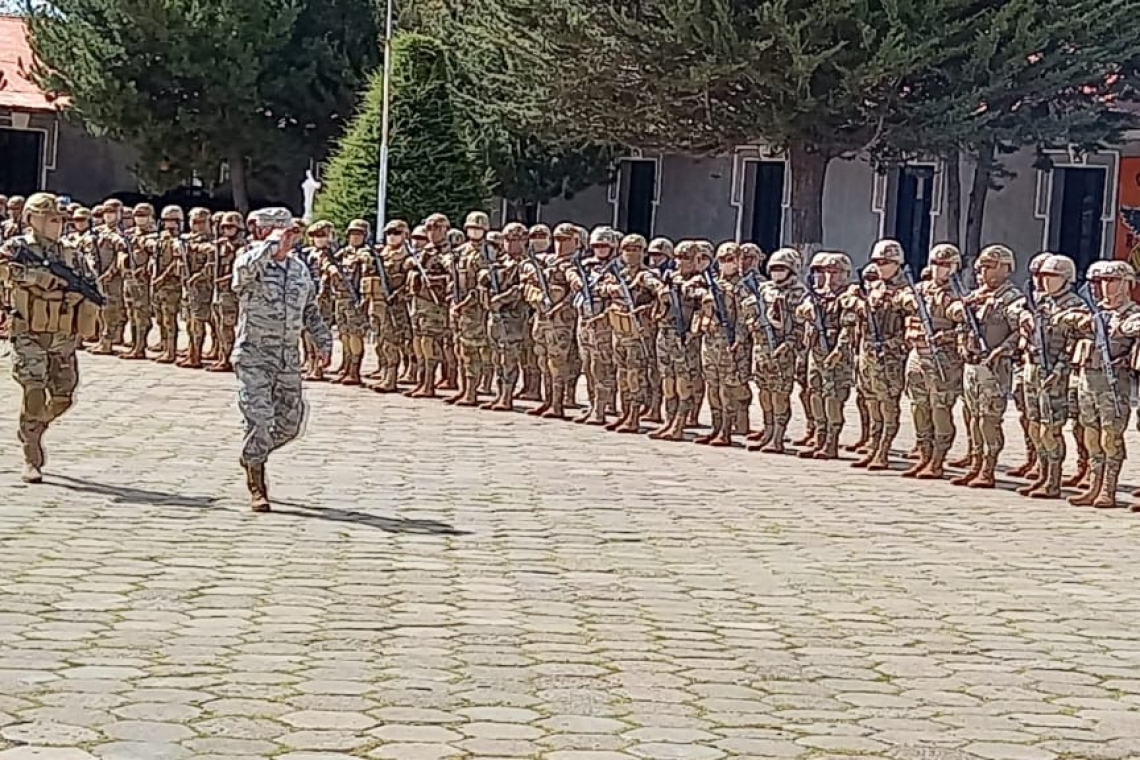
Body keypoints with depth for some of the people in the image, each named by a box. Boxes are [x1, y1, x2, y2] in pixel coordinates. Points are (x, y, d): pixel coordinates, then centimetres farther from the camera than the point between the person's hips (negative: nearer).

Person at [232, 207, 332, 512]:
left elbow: (310, 310, 21)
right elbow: (247, 268, -35)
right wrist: (273, 242, -25)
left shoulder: (299, 268, 11)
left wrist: (324, 341, 15)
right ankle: (256, 486, 0)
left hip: (289, 358, 6)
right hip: (254, 355, -6)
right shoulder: (250, 262, -8)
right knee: (258, 419, -12)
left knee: (290, 422, 7)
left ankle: (252, 455, 35)